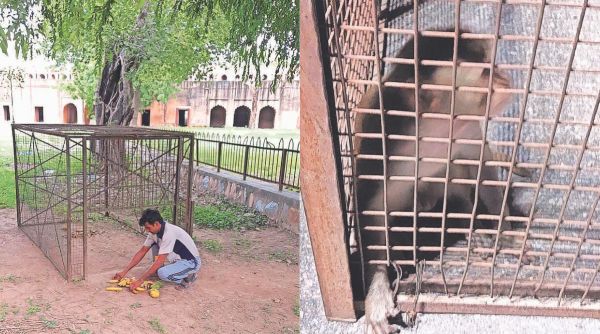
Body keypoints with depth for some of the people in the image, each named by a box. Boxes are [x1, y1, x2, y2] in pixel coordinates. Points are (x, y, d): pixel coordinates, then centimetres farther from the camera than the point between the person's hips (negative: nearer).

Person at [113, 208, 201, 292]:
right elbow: (142, 252, 4)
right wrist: (124, 271, 0)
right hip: (177, 259, 8)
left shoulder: (169, 233, -30)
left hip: (191, 262, -8)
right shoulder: (154, 231, -3)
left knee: (163, 273, -30)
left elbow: (159, 261, -30)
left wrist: (140, 280, -27)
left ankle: (188, 276, -4)